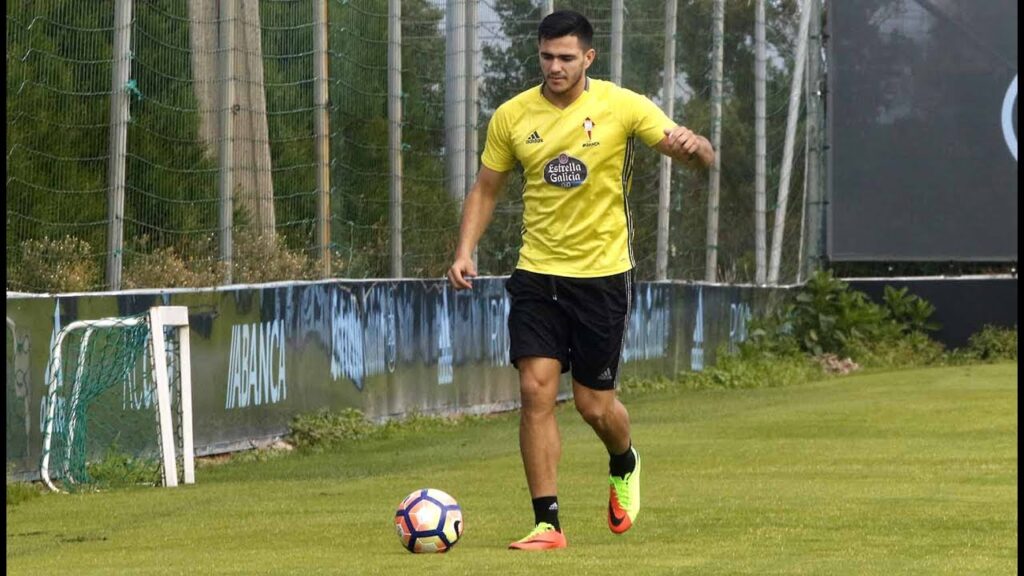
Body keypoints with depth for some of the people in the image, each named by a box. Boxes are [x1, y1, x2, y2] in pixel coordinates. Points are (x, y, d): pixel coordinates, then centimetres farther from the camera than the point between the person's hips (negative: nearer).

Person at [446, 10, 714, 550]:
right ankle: (547, 524, -6)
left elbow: (703, 159, -8)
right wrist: (465, 251, -4)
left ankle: (624, 466, 38)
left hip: (602, 273, -2)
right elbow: (485, 189, 11)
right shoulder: (512, 116, 0)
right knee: (536, 390, -11)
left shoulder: (621, 106, -7)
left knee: (594, 404, 3)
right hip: (537, 272, 2)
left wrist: (691, 145, -33)